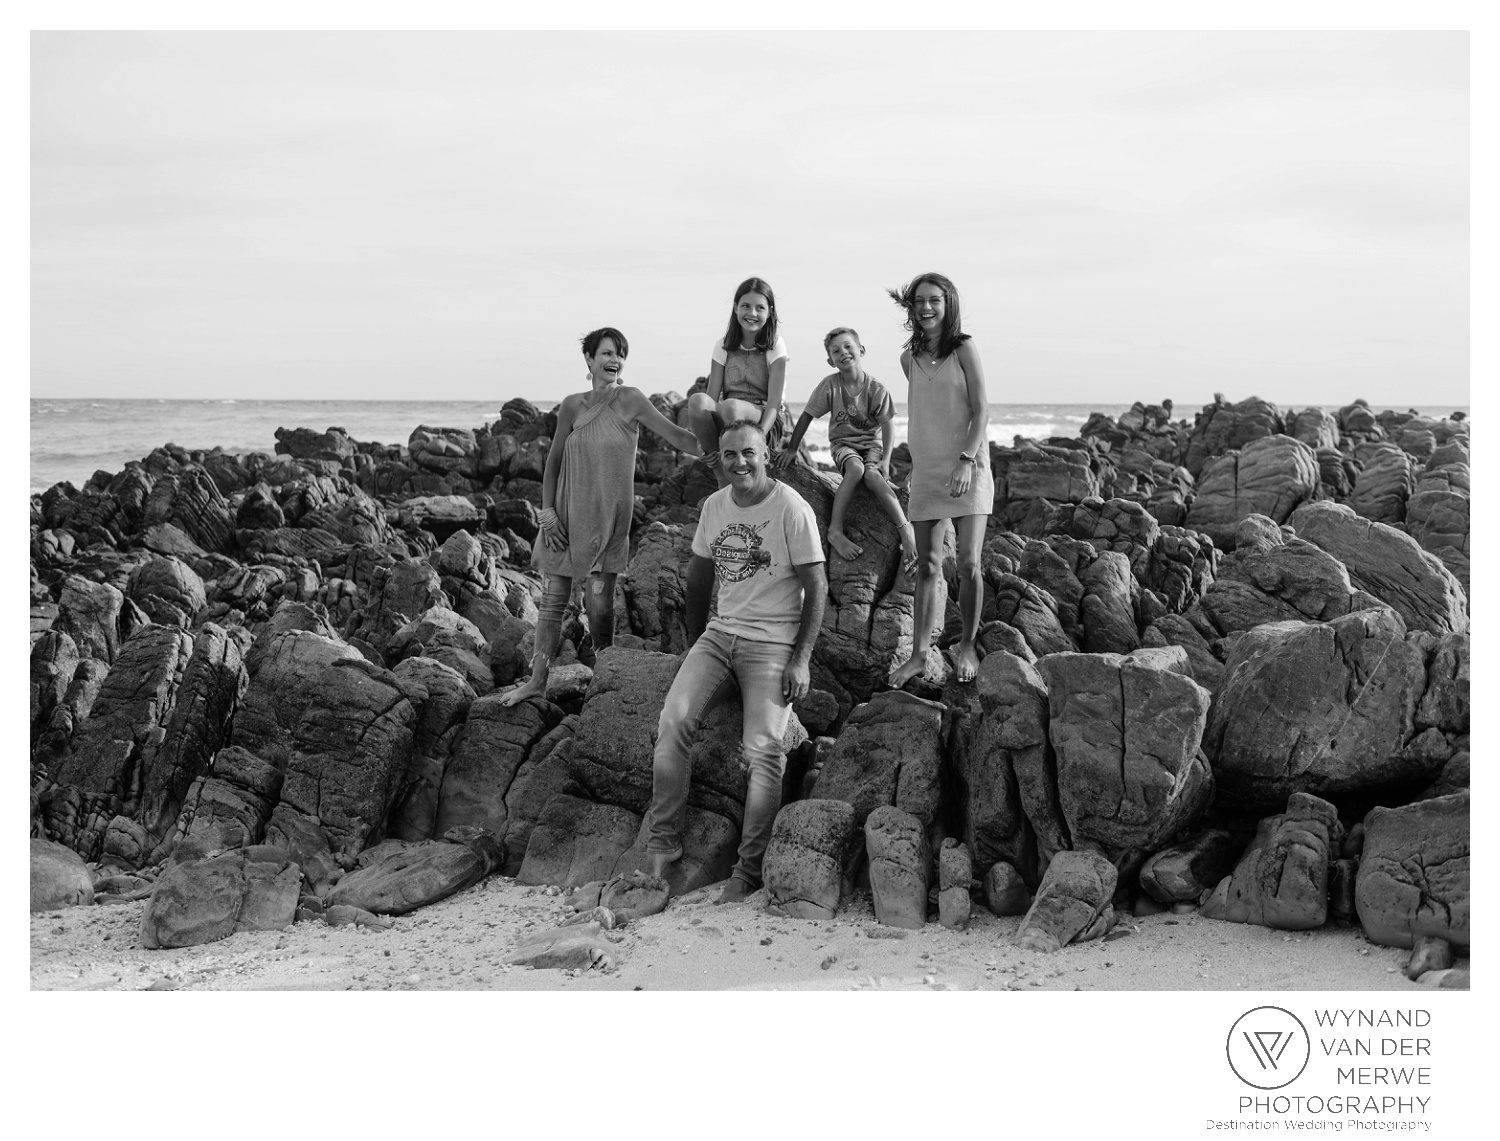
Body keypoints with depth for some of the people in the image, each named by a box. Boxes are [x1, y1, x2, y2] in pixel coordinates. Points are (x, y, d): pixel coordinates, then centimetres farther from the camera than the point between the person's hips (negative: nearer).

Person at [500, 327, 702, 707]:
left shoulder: (630, 400, -6)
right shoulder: (572, 405, 0)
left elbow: (675, 435, -10)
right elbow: (554, 461, 6)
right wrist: (547, 510, 0)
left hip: (609, 515, -2)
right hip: (568, 514, 2)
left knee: (599, 601, -4)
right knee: (554, 598, 5)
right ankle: (538, 680, 13)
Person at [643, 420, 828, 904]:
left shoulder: (792, 510, -9)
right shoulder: (714, 505, 9)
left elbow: (816, 588, -7)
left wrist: (801, 660, -13)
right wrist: (694, 644, 16)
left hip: (772, 642, -5)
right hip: (719, 633, 5)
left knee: (763, 749, -19)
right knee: (673, 720, -17)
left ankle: (749, 869, -10)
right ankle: (662, 845, -10)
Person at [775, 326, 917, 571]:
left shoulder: (876, 389, -7)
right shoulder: (829, 386, -8)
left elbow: (888, 425, -2)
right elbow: (806, 417, -1)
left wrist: (885, 459, -13)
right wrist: (791, 449, -1)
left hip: (871, 443, 0)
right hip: (843, 443, 0)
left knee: (872, 474, -33)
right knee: (855, 468, -35)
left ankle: (906, 530, -34)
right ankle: (835, 530, -36)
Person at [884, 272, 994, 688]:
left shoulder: (964, 349, -5)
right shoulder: (909, 358, 9)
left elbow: (981, 410, -9)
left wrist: (967, 460, -18)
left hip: (968, 470, -4)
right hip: (926, 471, 4)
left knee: (968, 563, -9)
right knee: (927, 566, 3)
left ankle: (967, 646, 8)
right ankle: (918, 654, 7)